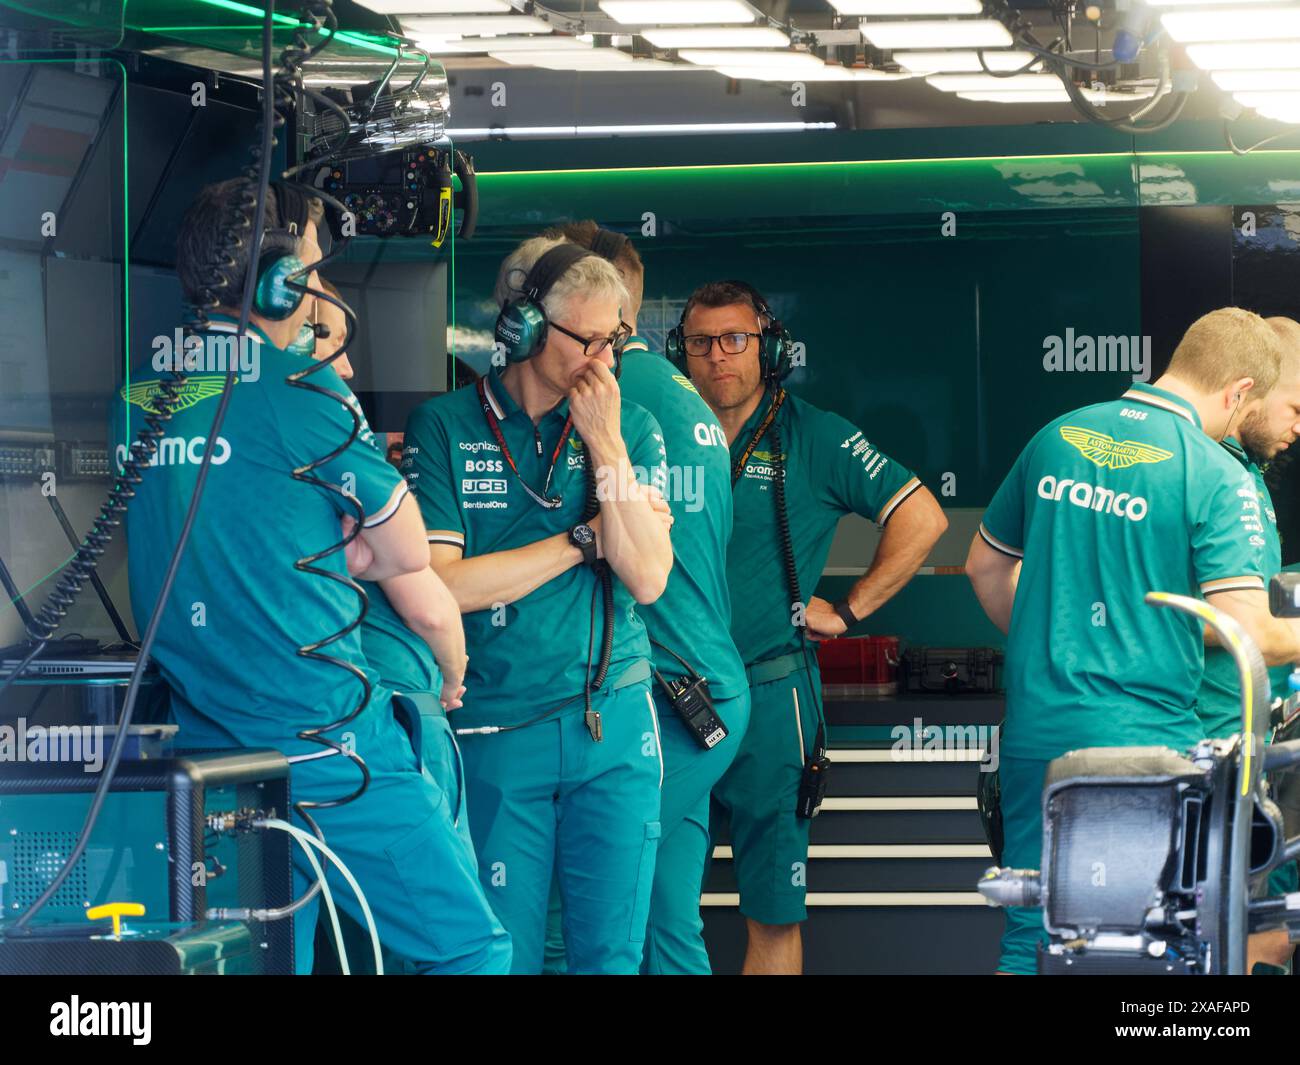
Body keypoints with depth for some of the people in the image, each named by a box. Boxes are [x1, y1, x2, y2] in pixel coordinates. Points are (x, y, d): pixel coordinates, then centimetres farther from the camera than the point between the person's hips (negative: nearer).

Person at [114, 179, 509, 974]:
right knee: (471, 945, -3)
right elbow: (408, 553, 0)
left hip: (204, 750, 8)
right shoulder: (301, 387, -11)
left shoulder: (139, 396, 9)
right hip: (323, 744, -8)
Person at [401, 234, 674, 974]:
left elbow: (648, 579, -5)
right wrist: (585, 538, -8)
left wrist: (605, 448, -11)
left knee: (612, 951, 4)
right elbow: (441, 585, -12)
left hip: (615, 726, 2)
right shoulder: (446, 429, -2)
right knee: (502, 954, 2)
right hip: (495, 734, -2)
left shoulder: (631, 429, 5)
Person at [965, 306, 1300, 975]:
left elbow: (985, 567, 20)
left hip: (1036, 732, 5)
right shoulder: (1216, 477, -11)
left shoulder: (1056, 438, 8)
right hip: (1146, 740, -5)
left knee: (1029, 939, 10)